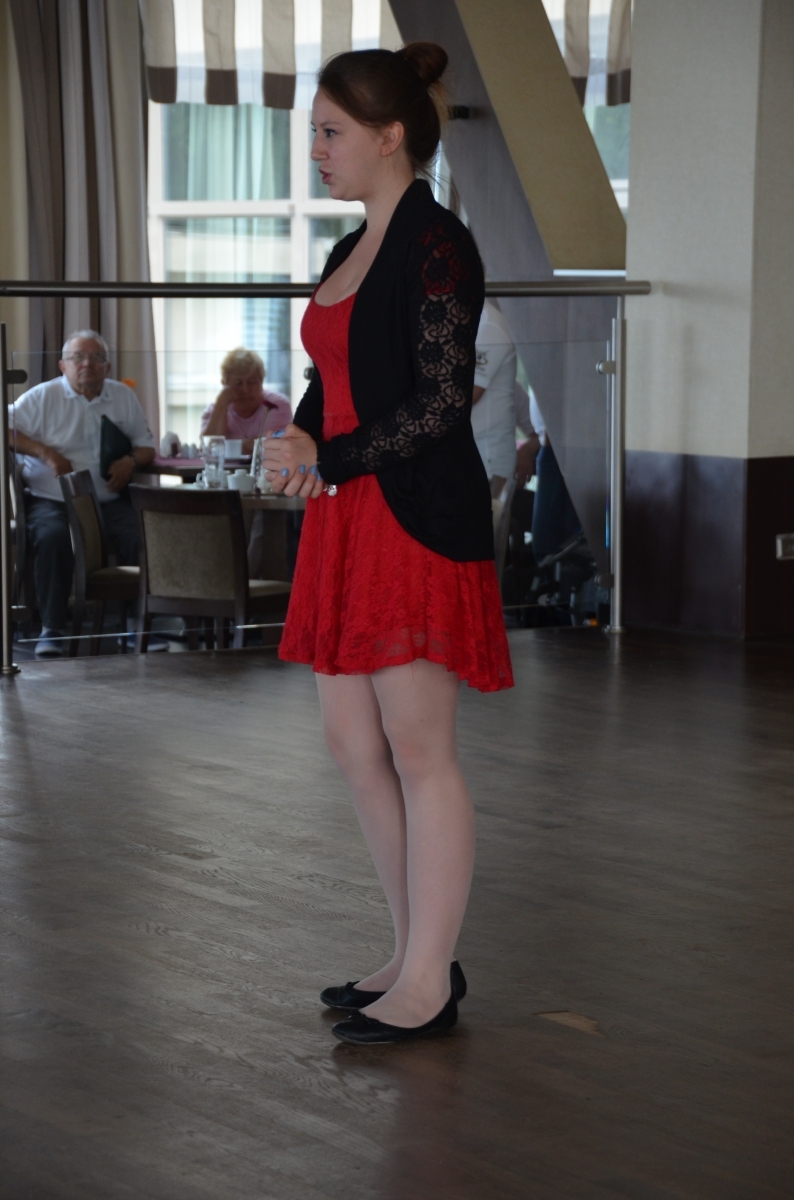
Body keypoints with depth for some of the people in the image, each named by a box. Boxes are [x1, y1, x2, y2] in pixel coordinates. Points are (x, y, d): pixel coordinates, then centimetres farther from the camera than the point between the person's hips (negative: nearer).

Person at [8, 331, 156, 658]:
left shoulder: (124, 397, 14)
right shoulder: (44, 397, 3)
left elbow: (146, 446, 20)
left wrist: (131, 461, -3)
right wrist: (46, 452, -13)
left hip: (109, 501, 3)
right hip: (51, 499, -2)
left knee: (143, 538, -27)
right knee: (53, 536, -36)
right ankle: (52, 629, -26)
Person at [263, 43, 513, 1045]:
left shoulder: (437, 246, -11)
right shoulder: (351, 252, 16)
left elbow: (442, 406, -16)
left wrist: (329, 462, -16)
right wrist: (297, 438, 0)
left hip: (418, 519, -9)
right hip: (349, 522, 9)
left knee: (418, 752, -3)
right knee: (353, 743, 11)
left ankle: (429, 984, 5)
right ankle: (416, 955, 22)